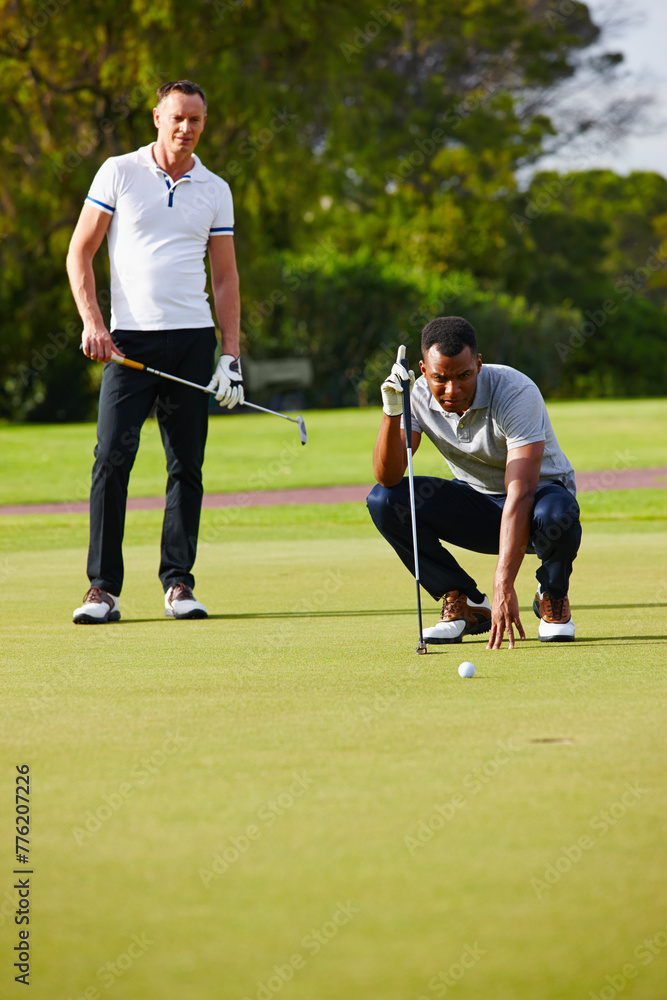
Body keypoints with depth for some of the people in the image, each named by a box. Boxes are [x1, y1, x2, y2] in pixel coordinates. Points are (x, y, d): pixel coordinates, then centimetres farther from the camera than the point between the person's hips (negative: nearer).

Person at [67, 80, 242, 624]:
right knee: (112, 456, -10)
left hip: (192, 339, 2)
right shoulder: (118, 172, 3)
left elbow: (226, 276, 13)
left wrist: (232, 355, 5)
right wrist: (92, 322, -9)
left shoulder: (215, 190, 10)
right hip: (128, 339, -2)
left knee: (187, 464, 2)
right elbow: (80, 253, 3)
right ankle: (103, 588, -8)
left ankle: (178, 583, 8)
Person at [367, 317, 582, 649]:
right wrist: (392, 411, -38)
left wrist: (503, 585, -48)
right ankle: (465, 605, -6)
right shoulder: (418, 397, -15)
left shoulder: (516, 394, -30)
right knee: (384, 500, -20)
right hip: (477, 503, 4)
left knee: (555, 512, -41)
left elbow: (520, 495, -39)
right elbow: (388, 477, -21)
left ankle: (553, 597, -6)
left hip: (539, 492, -4)